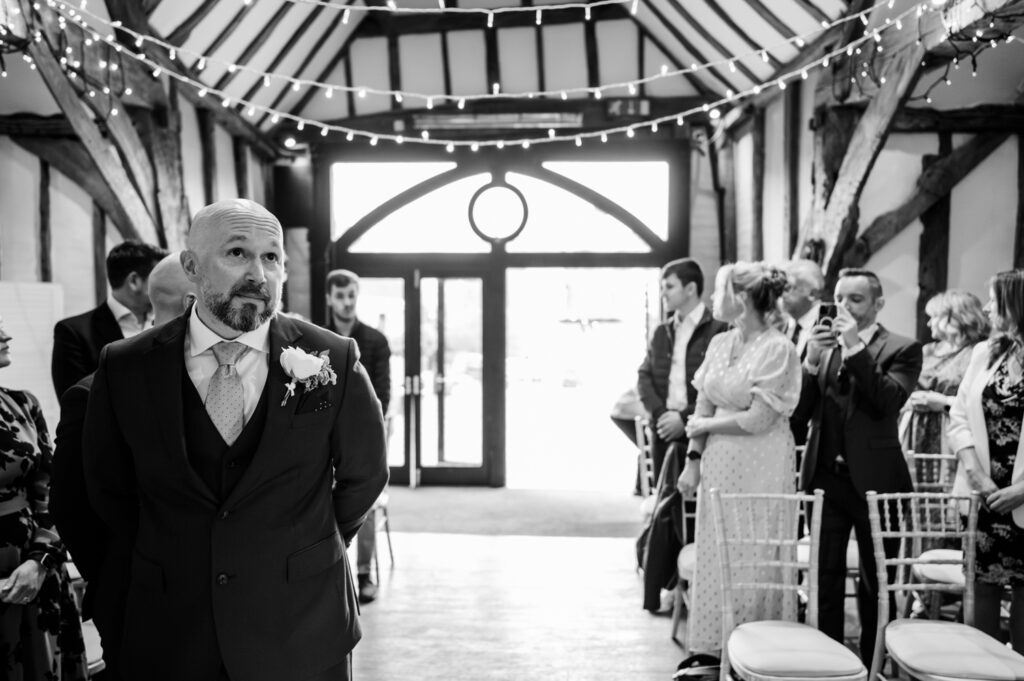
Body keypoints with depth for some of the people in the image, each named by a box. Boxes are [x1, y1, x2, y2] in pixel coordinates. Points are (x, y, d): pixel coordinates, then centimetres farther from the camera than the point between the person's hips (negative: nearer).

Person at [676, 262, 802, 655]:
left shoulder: (777, 349, -13)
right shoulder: (719, 344, 8)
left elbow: (759, 419, -17)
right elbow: (703, 407, 7)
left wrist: (704, 426, -7)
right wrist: (693, 460, -1)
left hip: (760, 468, -6)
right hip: (719, 464, 6)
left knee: (753, 560, 3)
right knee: (715, 555, 11)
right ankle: (713, 649, 23)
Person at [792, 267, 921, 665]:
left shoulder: (901, 349, -2)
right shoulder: (822, 345, 9)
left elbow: (888, 401, -18)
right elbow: (800, 413, 2)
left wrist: (856, 348, -21)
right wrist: (811, 360, -12)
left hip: (874, 479, -3)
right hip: (825, 476, 3)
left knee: (876, 580, 9)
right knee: (825, 577, 8)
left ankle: (873, 663, 23)